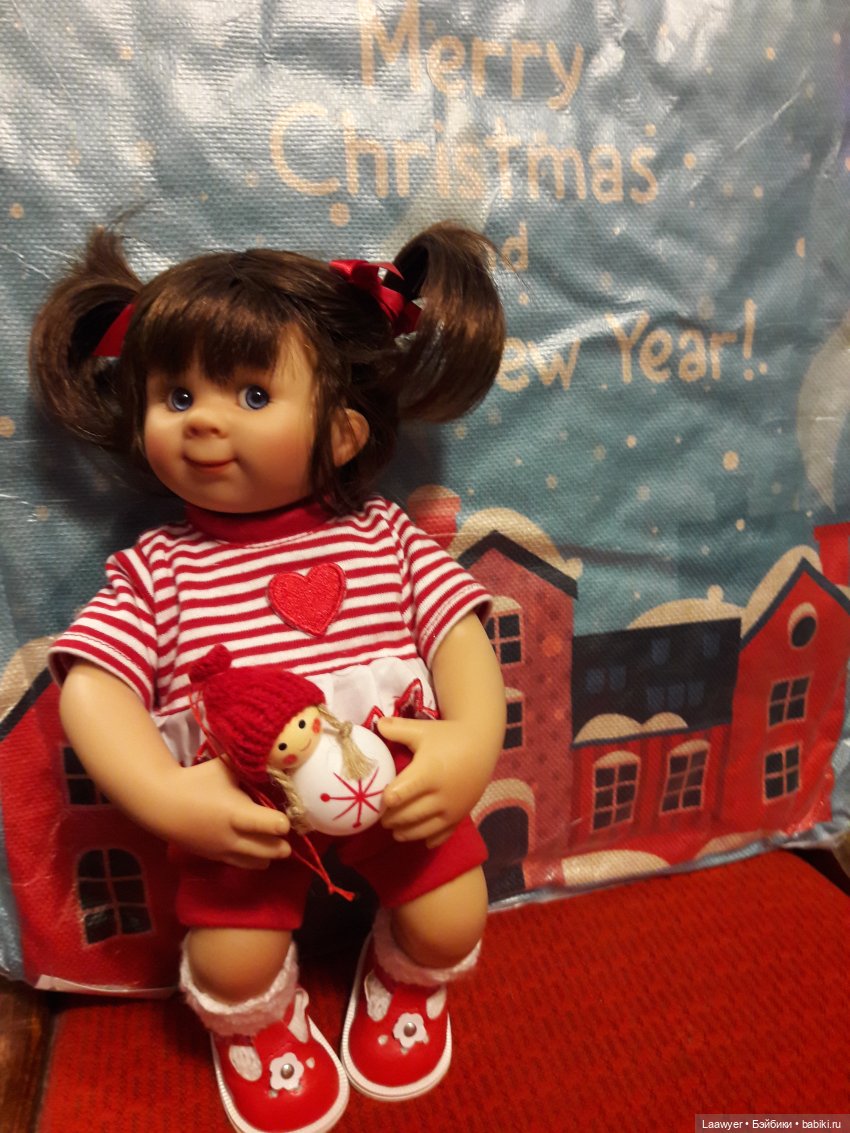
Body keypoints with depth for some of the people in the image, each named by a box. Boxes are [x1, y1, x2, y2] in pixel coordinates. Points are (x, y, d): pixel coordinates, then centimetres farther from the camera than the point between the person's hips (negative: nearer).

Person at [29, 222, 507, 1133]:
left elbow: (459, 631, -3)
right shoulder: (156, 567, -1)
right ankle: (259, 1024, 32)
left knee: (450, 926, -5)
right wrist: (167, 801, -21)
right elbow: (90, 685, -7)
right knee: (230, 966, -9)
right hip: (243, 809, 0)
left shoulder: (381, 536, 0)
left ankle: (404, 979, 35)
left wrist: (473, 740, -21)